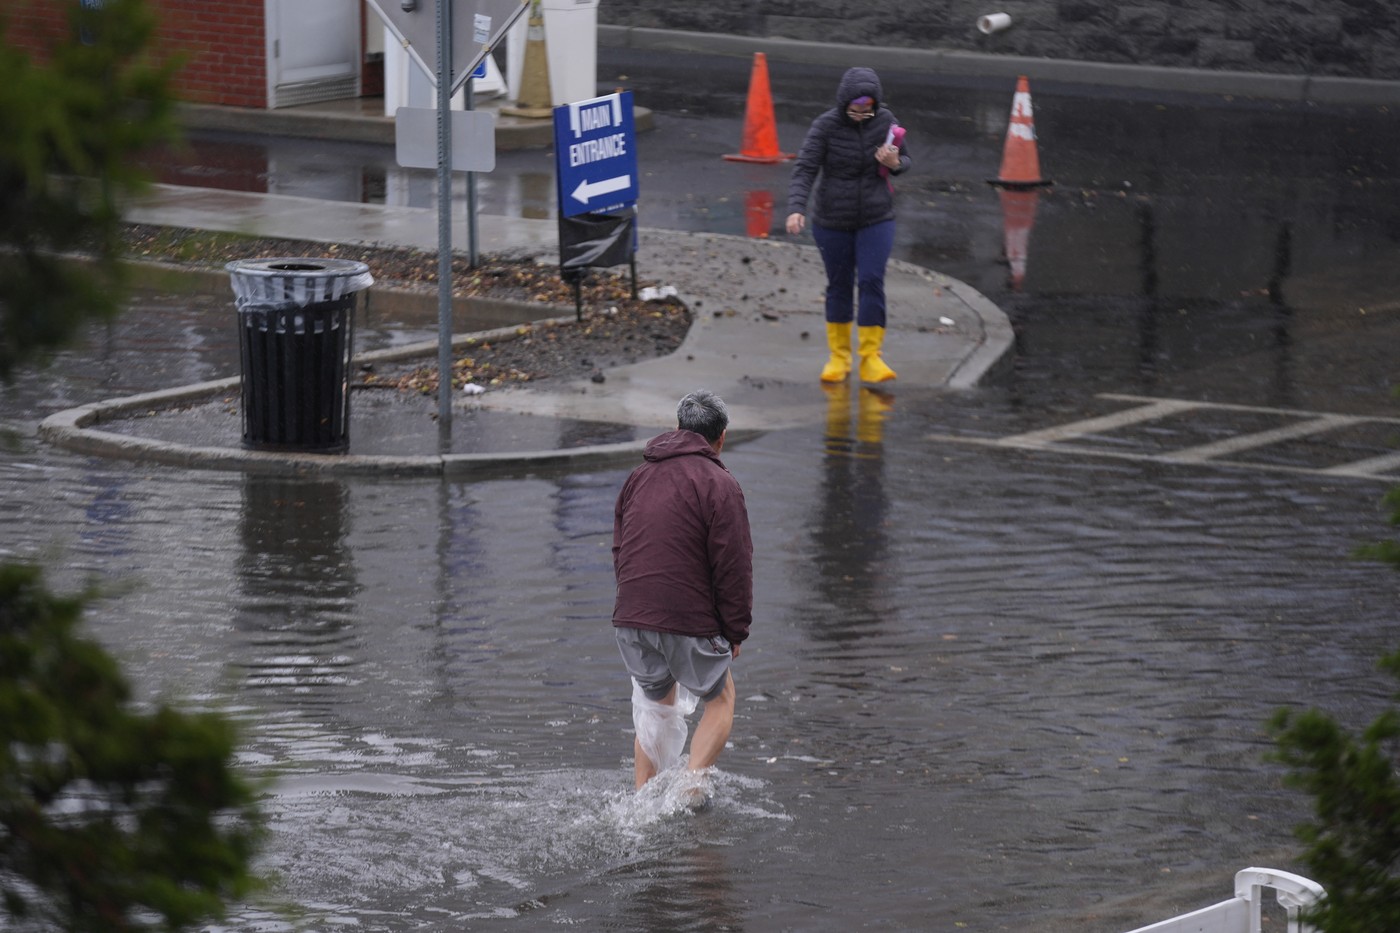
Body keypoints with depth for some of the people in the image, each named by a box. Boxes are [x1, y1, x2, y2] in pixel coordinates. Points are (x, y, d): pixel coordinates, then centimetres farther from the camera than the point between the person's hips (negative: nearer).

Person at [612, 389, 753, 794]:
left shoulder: (639, 477, 15)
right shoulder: (719, 486, -7)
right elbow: (734, 567, -10)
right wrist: (736, 632, -2)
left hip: (630, 621, 6)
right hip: (689, 623, -6)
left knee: (657, 703, 22)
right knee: (720, 699, 15)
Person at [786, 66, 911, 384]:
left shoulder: (885, 120, -6)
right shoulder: (825, 126, -15)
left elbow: (904, 162, 6)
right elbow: (805, 170, -21)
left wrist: (894, 163, -18)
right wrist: (797, 209, -36)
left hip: (876, 218, 1)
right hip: (832, 222, -1)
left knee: (872, 281, -11)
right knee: (839, 285, 8)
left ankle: (871, 358, -7)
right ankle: (839, 357, 21)